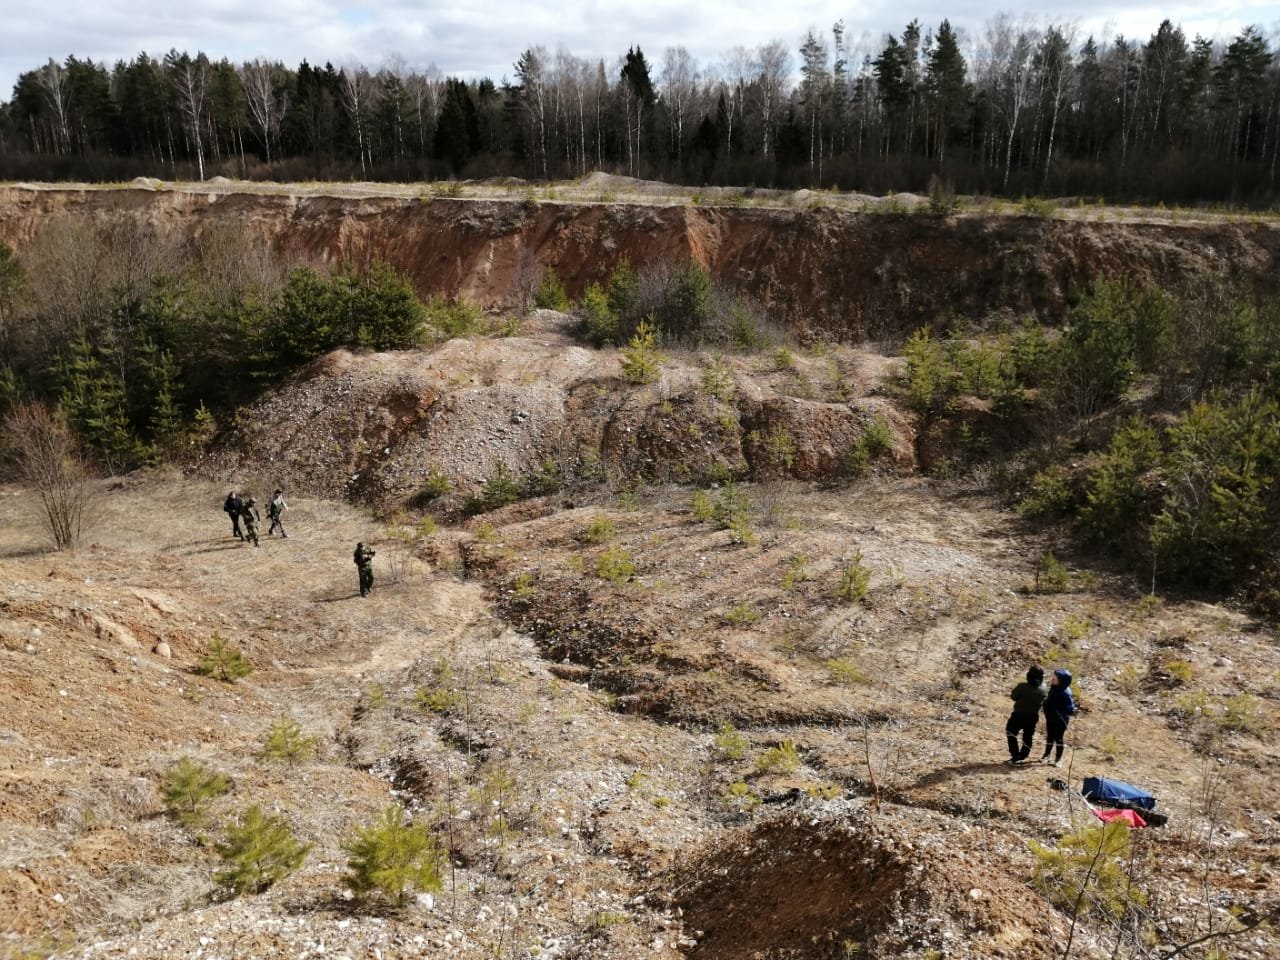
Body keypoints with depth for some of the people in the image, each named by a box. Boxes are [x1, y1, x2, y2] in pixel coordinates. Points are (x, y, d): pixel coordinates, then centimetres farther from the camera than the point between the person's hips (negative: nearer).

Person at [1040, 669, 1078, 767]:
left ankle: (1058, 759, 25)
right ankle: (1046, 755, 36)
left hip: (1061, 720, -7)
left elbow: (1070, 709, -25)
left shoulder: (1065, 693, -29)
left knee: (1058, 738, 9)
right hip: (1051, 718, 7)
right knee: (1049, 737, 20)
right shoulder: (1054, 688, -7)